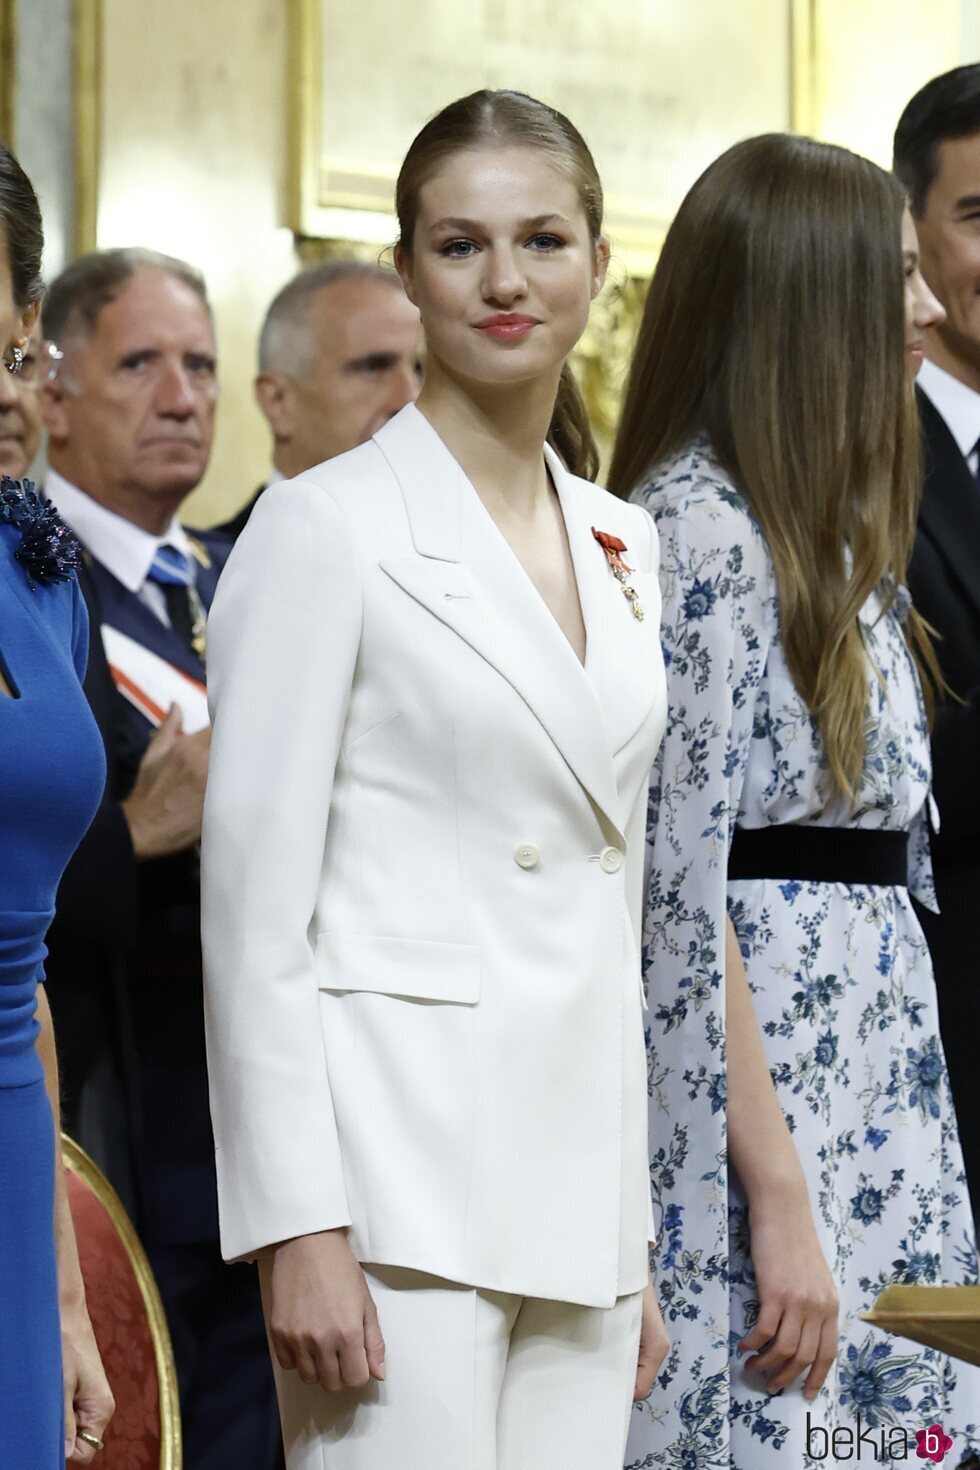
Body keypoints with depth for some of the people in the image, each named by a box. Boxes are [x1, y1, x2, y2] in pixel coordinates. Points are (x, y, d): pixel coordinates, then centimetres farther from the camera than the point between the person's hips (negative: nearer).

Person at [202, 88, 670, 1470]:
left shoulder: (624, 542, 14)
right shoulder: (326, 528, -5)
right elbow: (252, 910, -9)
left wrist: (634, 1238, 15)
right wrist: (298, 1231, -15)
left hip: (583, 1185, 6)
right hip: (402, 1177, -6)